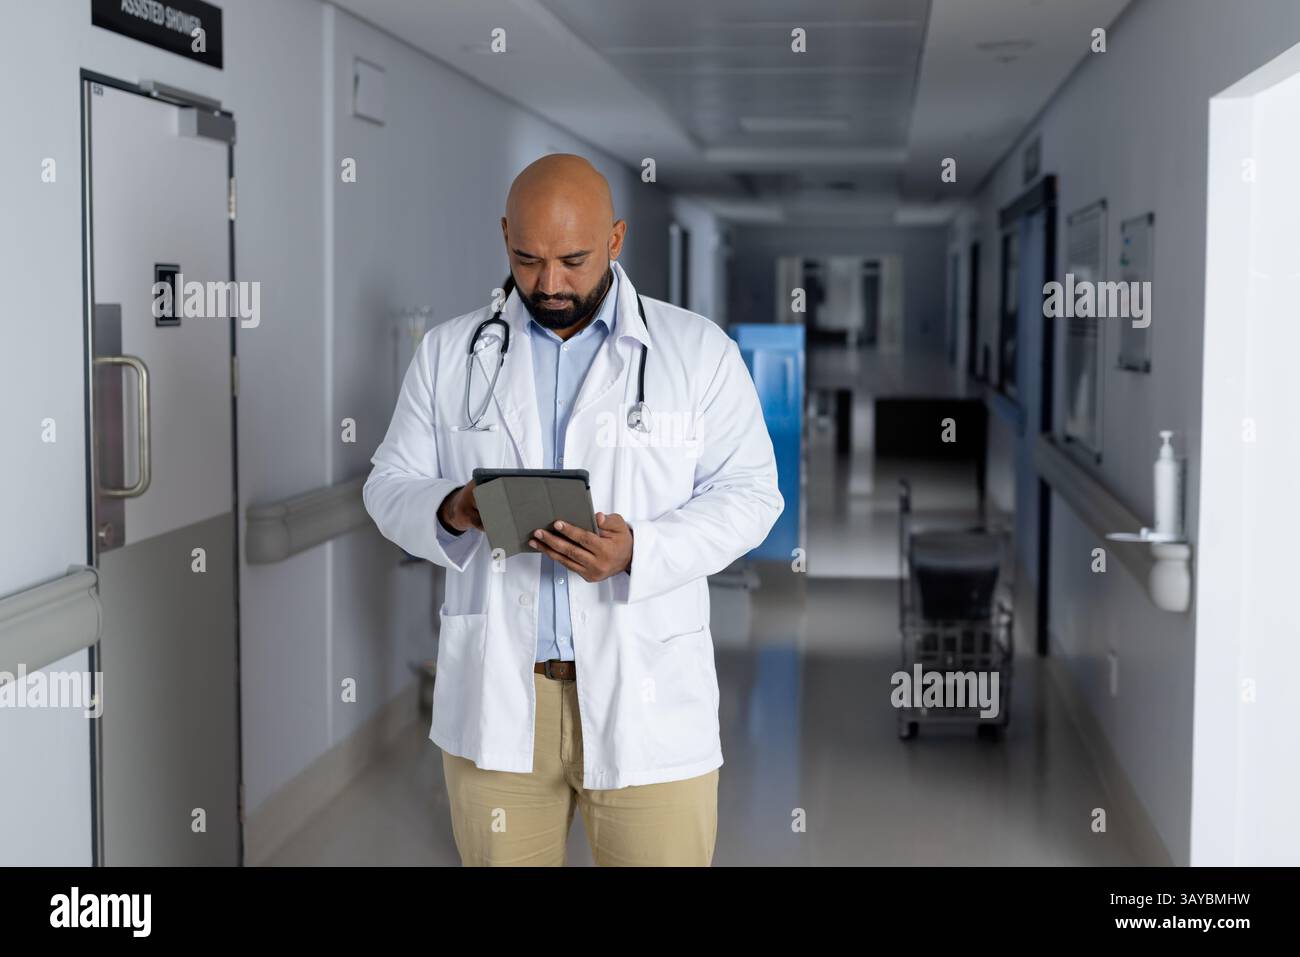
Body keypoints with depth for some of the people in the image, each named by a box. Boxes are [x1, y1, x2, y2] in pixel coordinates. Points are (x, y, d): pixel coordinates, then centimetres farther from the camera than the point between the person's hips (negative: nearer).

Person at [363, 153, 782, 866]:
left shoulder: (700, 351, 1)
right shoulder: (449, 353, 8)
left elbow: (747, 493, -1)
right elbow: (391, 486, 10)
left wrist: (638, 552, -19)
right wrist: (450, 512, -14)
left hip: (646, 691, -2)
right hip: (494, 692, 2)